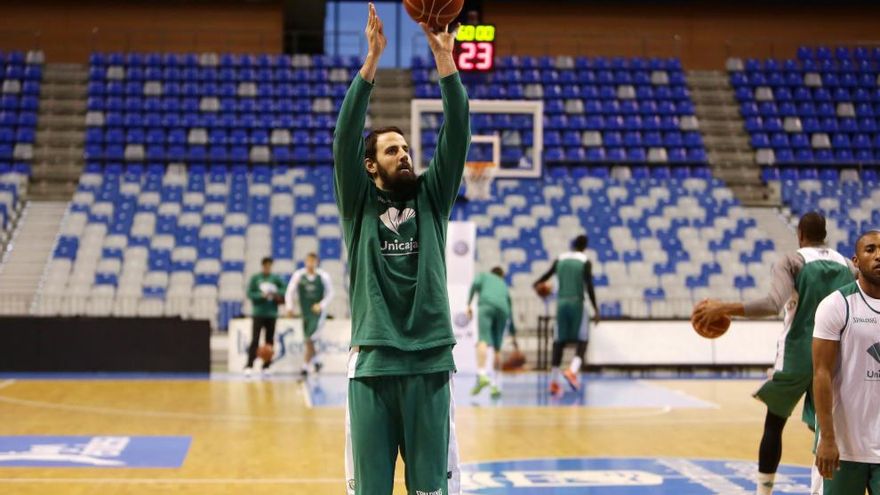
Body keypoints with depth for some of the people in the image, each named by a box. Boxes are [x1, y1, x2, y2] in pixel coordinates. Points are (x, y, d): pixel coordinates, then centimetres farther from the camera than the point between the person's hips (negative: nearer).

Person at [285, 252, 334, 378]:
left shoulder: (323, 276, -8)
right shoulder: (298, 275, -4)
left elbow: (330, 293, 1)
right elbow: (290, 292, 2)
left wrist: (322, 305, -13)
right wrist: (290, 306, -8)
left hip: (318, 312, -3)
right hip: (305, 312, 3)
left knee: (309, 339, -14)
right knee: (308, 340, 11)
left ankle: (305, 367, -10)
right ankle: (316, 361, 35)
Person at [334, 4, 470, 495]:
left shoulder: (432, 197, 11)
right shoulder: (359, 203, 7)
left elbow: (457, 134, 1)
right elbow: (345, 136, -7)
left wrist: (444, 59, -10)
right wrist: (372, 59, -15)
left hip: (431, 361, 1)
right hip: (373, 362, -1)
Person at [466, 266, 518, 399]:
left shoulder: (483, 276, 30)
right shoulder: (504, 286, 37)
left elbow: (476, 283, 4)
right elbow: (511, 314, 40)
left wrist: (469, 304, 2)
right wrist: (514, 338, 46)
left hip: (487, 305, -3)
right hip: (502, 310, 3)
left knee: (483, 341, -19)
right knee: (497, 349, 13)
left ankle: (482, 375, -40)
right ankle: (495, 385, 10)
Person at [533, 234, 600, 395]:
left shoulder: (560, 259, 10)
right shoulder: (585, 261, -1)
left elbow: (548, 274, 22)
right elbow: (589, 287, -8)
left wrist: (537, 284, 44)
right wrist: (596, 310, -5)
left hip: (561, 303, 4)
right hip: (577, 303, -4)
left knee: (559, 342, 9)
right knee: (582, 340, 5)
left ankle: (554, 382, 6)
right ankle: (572, 371, -18)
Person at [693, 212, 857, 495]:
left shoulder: (791, 262, -6)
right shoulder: (847, 266, 9)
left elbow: (774, 304, -23)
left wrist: (724, 309, -21)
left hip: (797, 356, -3)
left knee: (774, 425, 12)